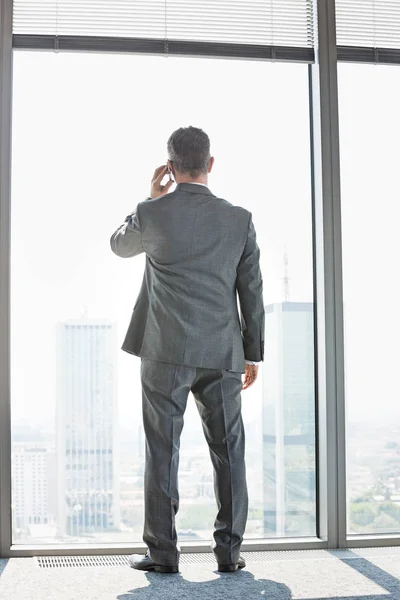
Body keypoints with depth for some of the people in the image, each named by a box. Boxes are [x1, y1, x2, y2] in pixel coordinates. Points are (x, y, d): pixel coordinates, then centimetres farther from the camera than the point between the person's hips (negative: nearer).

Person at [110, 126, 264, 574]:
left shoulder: (152, 214, -6)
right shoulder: (239, 219, 0)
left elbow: (118, 246, 17)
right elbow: (252, 291, 3)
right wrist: (253, 354, 11)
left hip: (166, 353, -2)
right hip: (222, 354, 2)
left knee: (162, 452, 5)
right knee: (228, 450, 9)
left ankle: (162, 552, 9)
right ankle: (229, 550, 12)